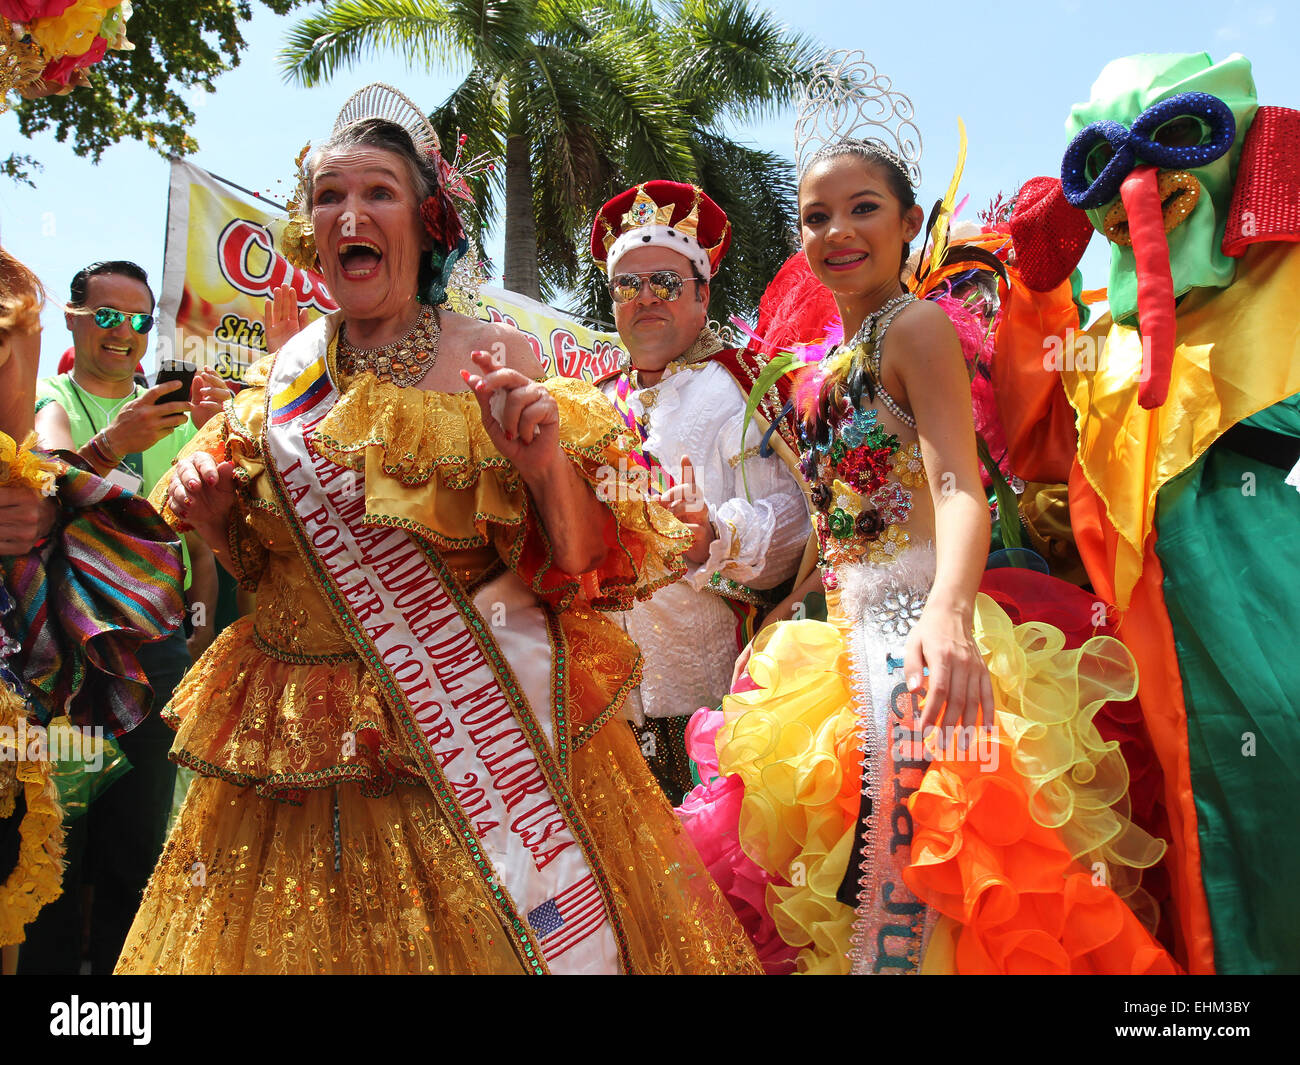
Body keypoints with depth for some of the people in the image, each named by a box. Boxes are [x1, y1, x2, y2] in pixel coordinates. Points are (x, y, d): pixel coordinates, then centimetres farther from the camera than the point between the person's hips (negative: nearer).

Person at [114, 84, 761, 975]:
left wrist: (549, 466, -26)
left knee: (485, 933, 3)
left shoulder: (495, 361, -6)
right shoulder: (284, 373, 5)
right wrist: (215, 516, -2)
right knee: (304, 938, 14)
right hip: (302, 745, 4)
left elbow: (585, 566, -9)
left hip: (472, 727, -3)